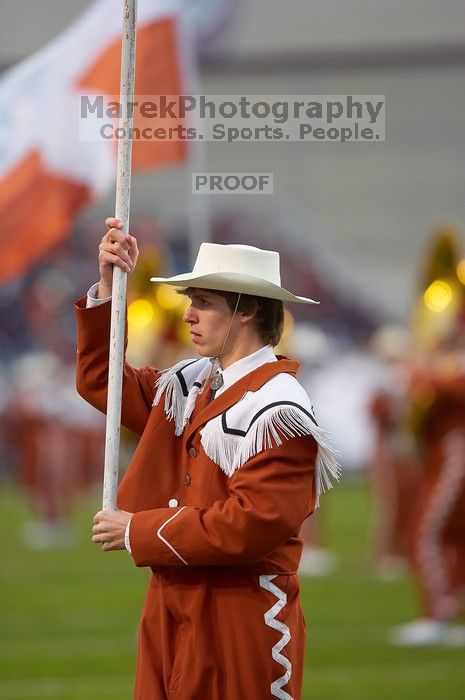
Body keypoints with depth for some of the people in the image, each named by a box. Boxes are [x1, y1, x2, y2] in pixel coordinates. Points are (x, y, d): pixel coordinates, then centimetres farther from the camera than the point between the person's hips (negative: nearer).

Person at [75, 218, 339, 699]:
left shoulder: (276, 412, -15)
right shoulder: (190, 384, 11)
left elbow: (254, 523, -23)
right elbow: (102, 382, 21)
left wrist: (139, 532, -15)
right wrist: (108, 287, 8)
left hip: (239, 621, -8)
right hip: (172, 608, 8)